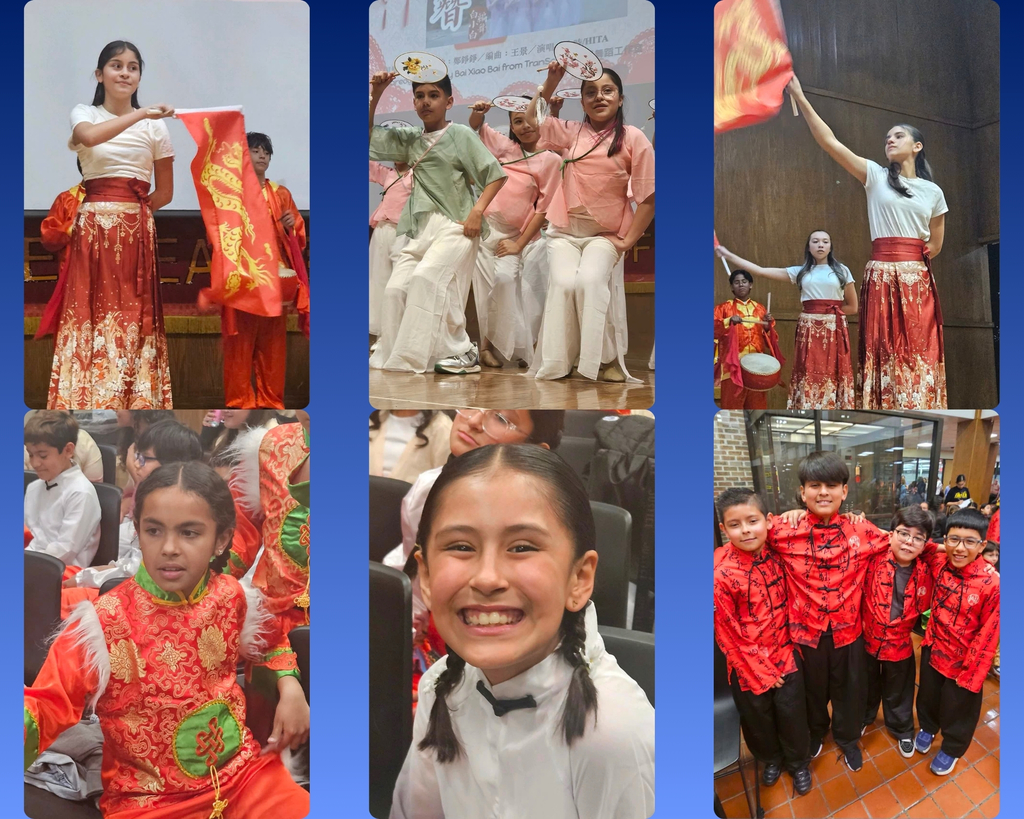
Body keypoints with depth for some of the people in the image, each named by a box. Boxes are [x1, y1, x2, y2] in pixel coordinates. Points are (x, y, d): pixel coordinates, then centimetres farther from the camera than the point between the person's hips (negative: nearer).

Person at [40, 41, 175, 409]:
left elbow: (165, 192, 12)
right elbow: (89, 136, -19)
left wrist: (130, 213, 4)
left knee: (133, 320, -1)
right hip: (92, 233, 0)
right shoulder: (83, 114, 7)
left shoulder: (154, 126, 9)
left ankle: (136, 405, 3)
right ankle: (88, 406, -1)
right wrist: (140, 114, -27)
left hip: (137, 235, 1)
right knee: (90, 316, -4)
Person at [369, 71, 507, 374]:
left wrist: (477, 211, -15)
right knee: (396, 287, -4)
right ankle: (391, 355, 7)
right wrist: (375, 96, 6)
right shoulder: (410, 139, 15)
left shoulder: (461, 134, 1)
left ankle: (462, 351, -16)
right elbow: (370, 135, 19)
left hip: (454, 225, -6)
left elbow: (496, 175, -2)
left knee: (427, 276, -25)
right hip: (421, 228, 6)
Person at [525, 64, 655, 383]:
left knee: (590, 280, -30)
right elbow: (531, 118, 15)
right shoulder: (572, 133, 8)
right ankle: (556, 363, -12)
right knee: (564, 283, -24)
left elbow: (648, 197, -3)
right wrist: (552, 80, 6)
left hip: (605, 234, -2)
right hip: (565, 231, 2)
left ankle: (606, 360, -15)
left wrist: (627, 240, -7)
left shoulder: (633, 138, -2)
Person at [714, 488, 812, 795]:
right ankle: (770, 758, 47)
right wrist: (760, 672, -10)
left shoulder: (776, 553, -10)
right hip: (749, 664, -3)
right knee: (757, 718, 18)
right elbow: (726, 632, -15)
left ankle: (798, 763, 42)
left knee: (792, 715, 14)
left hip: (785, 655, 3)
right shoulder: (721, 574, -23)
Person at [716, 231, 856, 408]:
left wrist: (831, 312, -1)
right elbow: (761, 271, 2)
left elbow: (853, 307, 7)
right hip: (808, 331, 1)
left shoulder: (841, 271, 7)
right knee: (808, 378, -1)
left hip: (834, 331, -1)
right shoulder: (800, 272, 9)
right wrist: (728, 255, -2)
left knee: (833, 379, -3)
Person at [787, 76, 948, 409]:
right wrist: (801, 98, -9)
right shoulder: (875, 176, 7)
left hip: (918, 279, 2)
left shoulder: (933, 192, 13)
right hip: (881, 277, -2)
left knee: (921, 353, -3)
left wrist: (910, 261, 10)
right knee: (884, 352, -6)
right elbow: (830, 142, -3)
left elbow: (935, 245, 20)